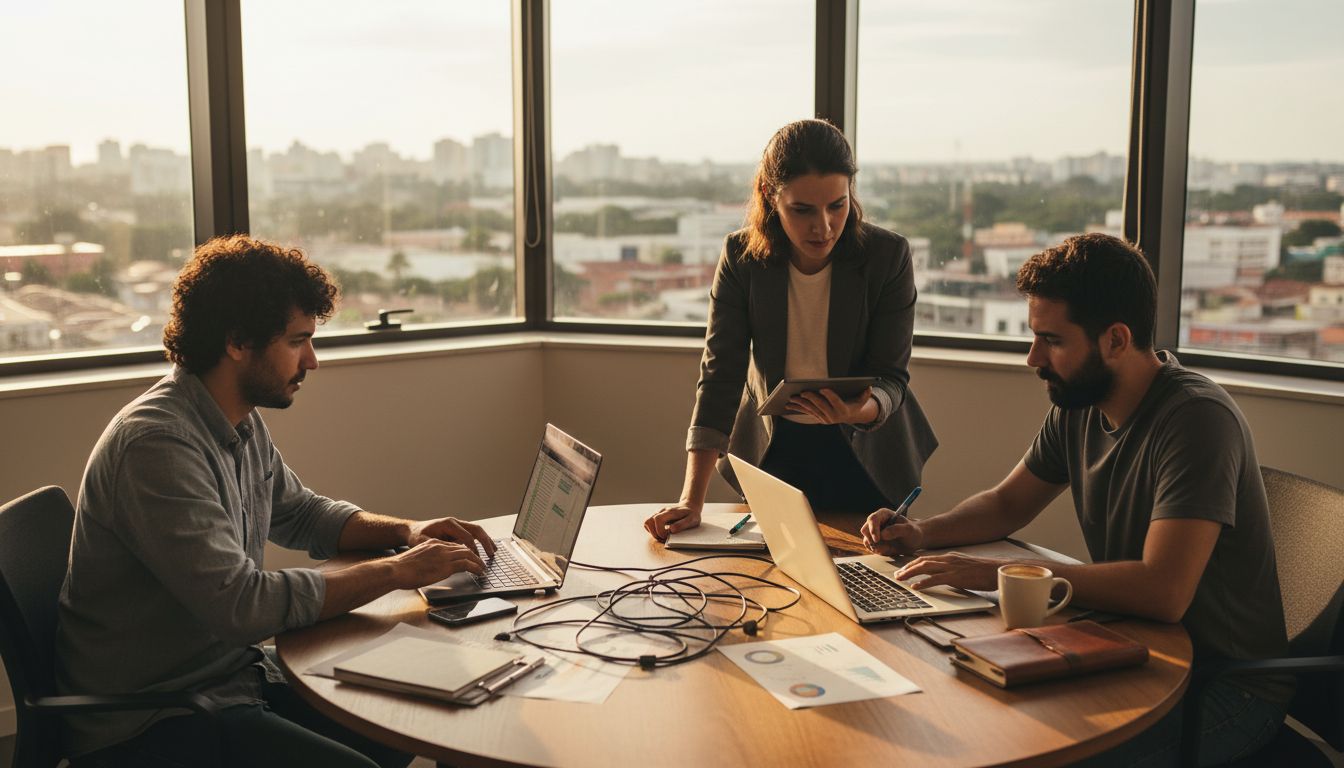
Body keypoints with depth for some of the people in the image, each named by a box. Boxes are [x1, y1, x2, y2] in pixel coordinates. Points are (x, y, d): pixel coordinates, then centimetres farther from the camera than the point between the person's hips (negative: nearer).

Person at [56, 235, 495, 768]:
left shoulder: (243, 424, 5)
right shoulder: (157, 444, -24)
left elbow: (300, 512, 22)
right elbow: (240, 604, -30)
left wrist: (407, 532, 4)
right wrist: (396, 572, -22)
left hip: (235, 673, 9)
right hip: (146, 723, -9)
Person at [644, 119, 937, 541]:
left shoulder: (889, 255, -18)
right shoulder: (741, 255, -15)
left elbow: (891, 374, -15)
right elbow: (720, 374, -18)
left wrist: (865, 409, -41)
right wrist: (691, 501, -26)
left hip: (866, 456, 0)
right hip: (774, 449, 1)